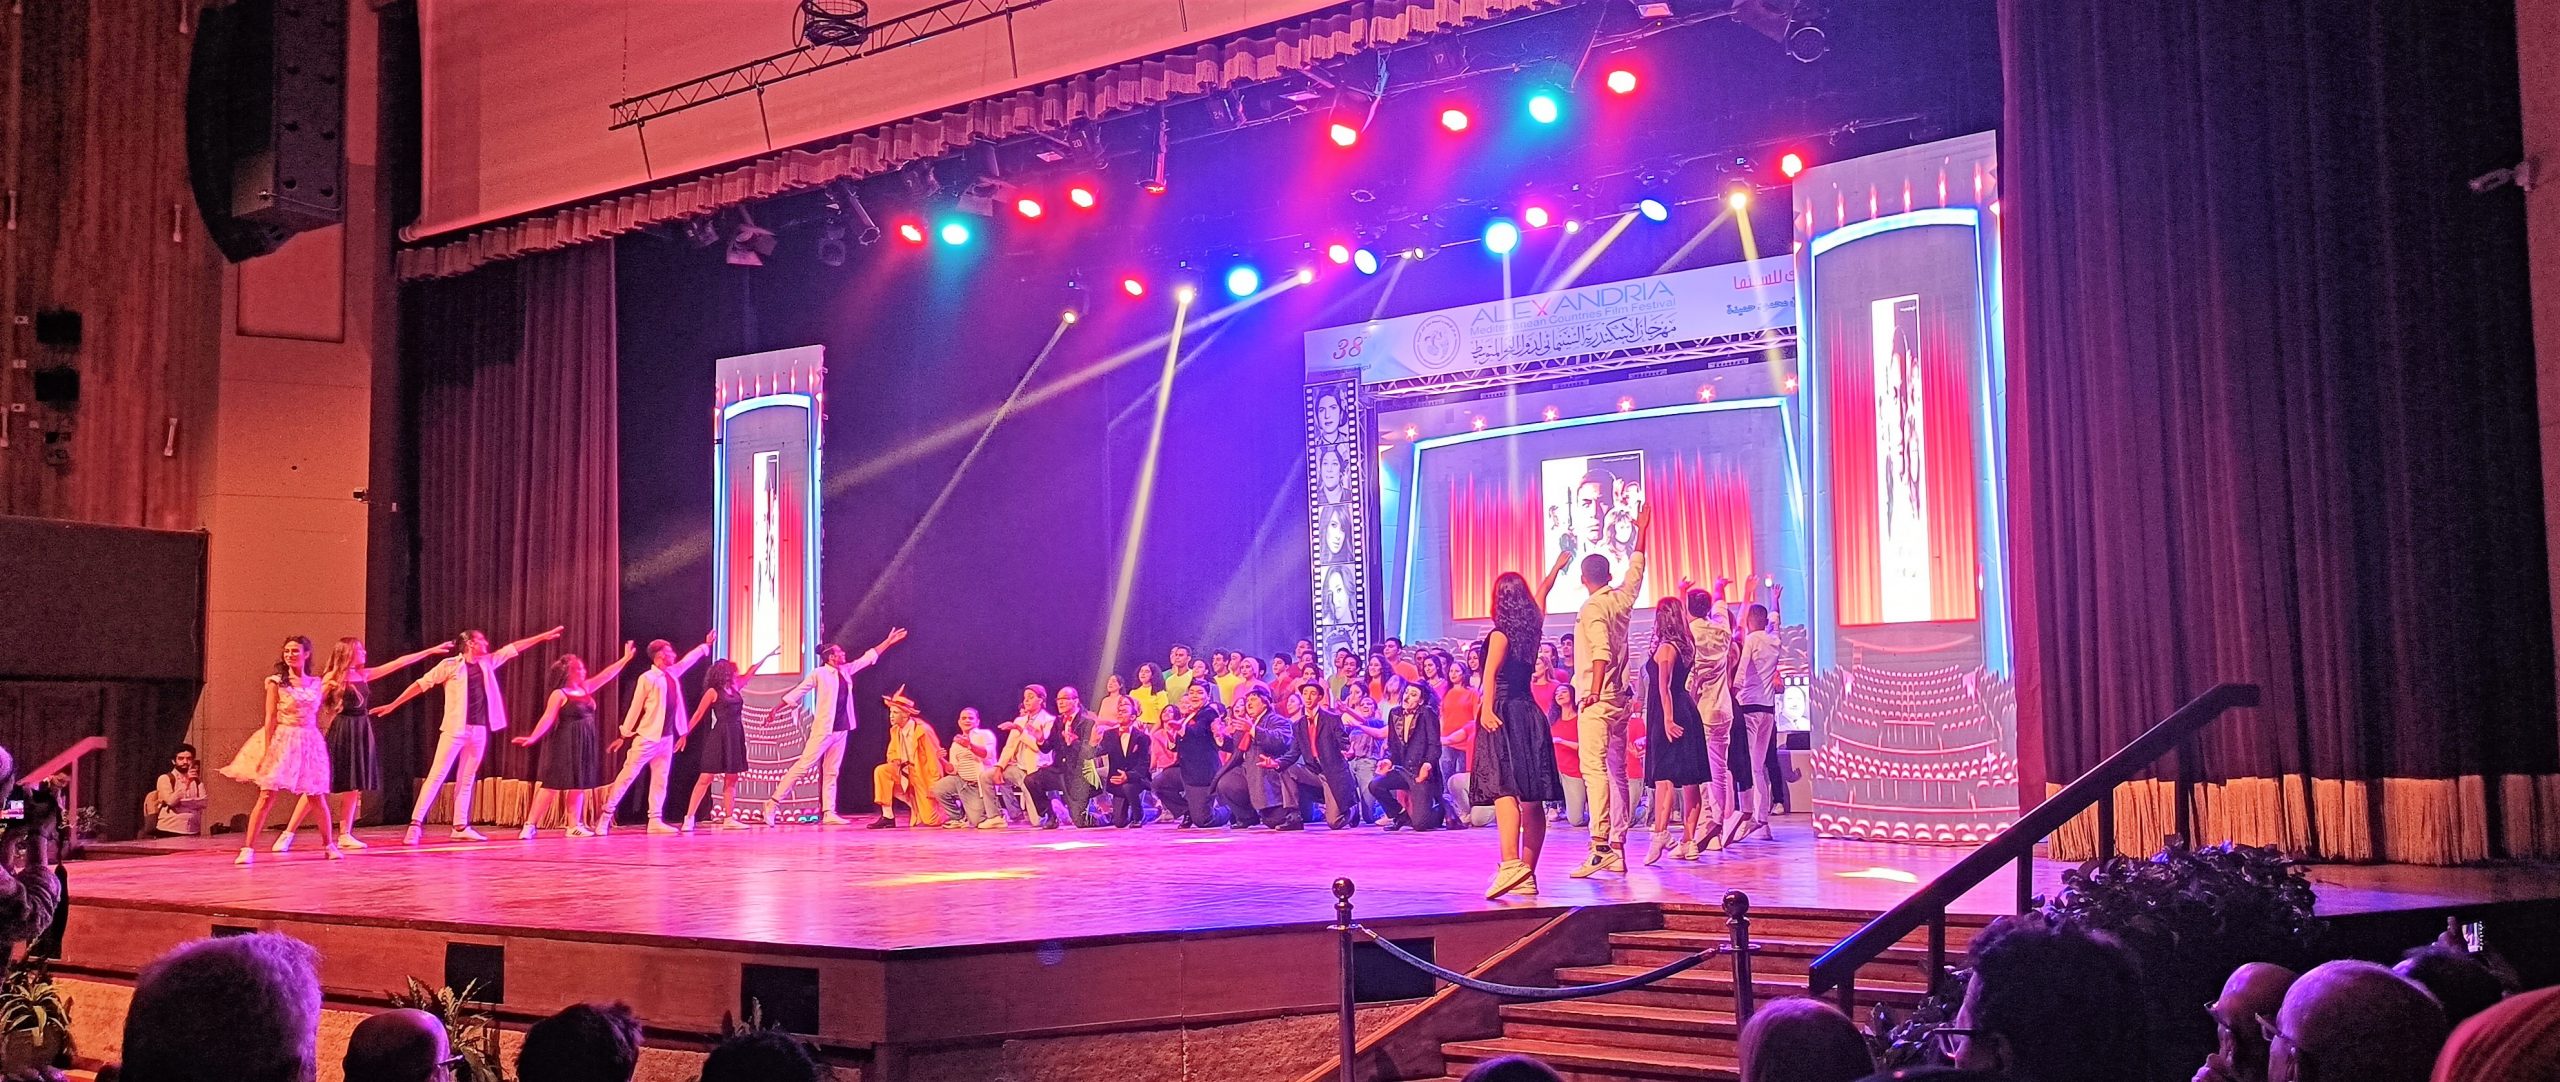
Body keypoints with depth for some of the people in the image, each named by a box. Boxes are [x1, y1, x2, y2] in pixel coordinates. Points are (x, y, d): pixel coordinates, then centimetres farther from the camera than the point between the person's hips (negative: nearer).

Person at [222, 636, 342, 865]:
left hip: (310, 742, 3)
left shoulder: (315, 683, 10)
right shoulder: (277, 682, 0)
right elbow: (270, 719, -3)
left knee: (318, 798, 4)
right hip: (282, 741, -3)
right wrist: (266, 751, -9)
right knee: (266, 796, -10)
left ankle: (328, 846, 18)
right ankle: (248, 848, -7)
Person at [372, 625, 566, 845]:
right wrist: (392, 704, -3)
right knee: (437, 776, -8)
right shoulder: (450, 665, -5)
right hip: (455, 730, -6)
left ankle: (460, 827, 12)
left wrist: (543, 636, 17)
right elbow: (421, 684, -3)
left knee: (467, 780, 8)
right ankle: (415, 824, -10)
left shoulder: (487, 662, 11)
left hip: (479, 731, 6)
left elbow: (514, 647, 16)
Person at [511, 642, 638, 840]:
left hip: (584, 744, 8)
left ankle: (575, 825, 12)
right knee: (551, 784, -11)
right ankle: (530, 825, -11)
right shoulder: (559, 694, -10)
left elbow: (606, 675, 16)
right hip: (565, 744, -8)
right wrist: (533, 737, -31)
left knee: (578, 785, 8)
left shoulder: (585, 688, 11)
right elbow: (548, 718, -19)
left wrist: (626, 659, 16)